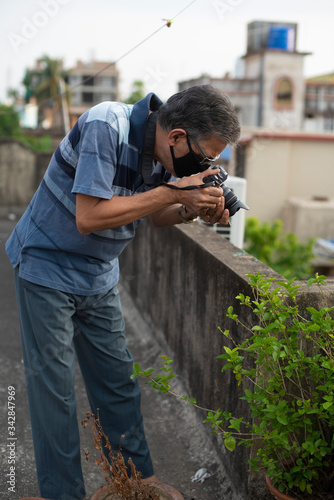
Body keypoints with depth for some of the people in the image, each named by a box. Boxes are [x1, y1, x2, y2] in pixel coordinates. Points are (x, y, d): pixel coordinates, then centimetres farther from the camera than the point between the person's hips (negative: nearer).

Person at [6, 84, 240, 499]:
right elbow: (88, 217, -31)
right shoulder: (106, 126, -27)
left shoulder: (165, 151, -6)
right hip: (47, 266, -6)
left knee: (117, 379, 10)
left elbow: (152, 214, 8)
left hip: (99, 277, 6)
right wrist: (173, 192, -30)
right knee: (53, 384, 1)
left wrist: (190, 210, -14)